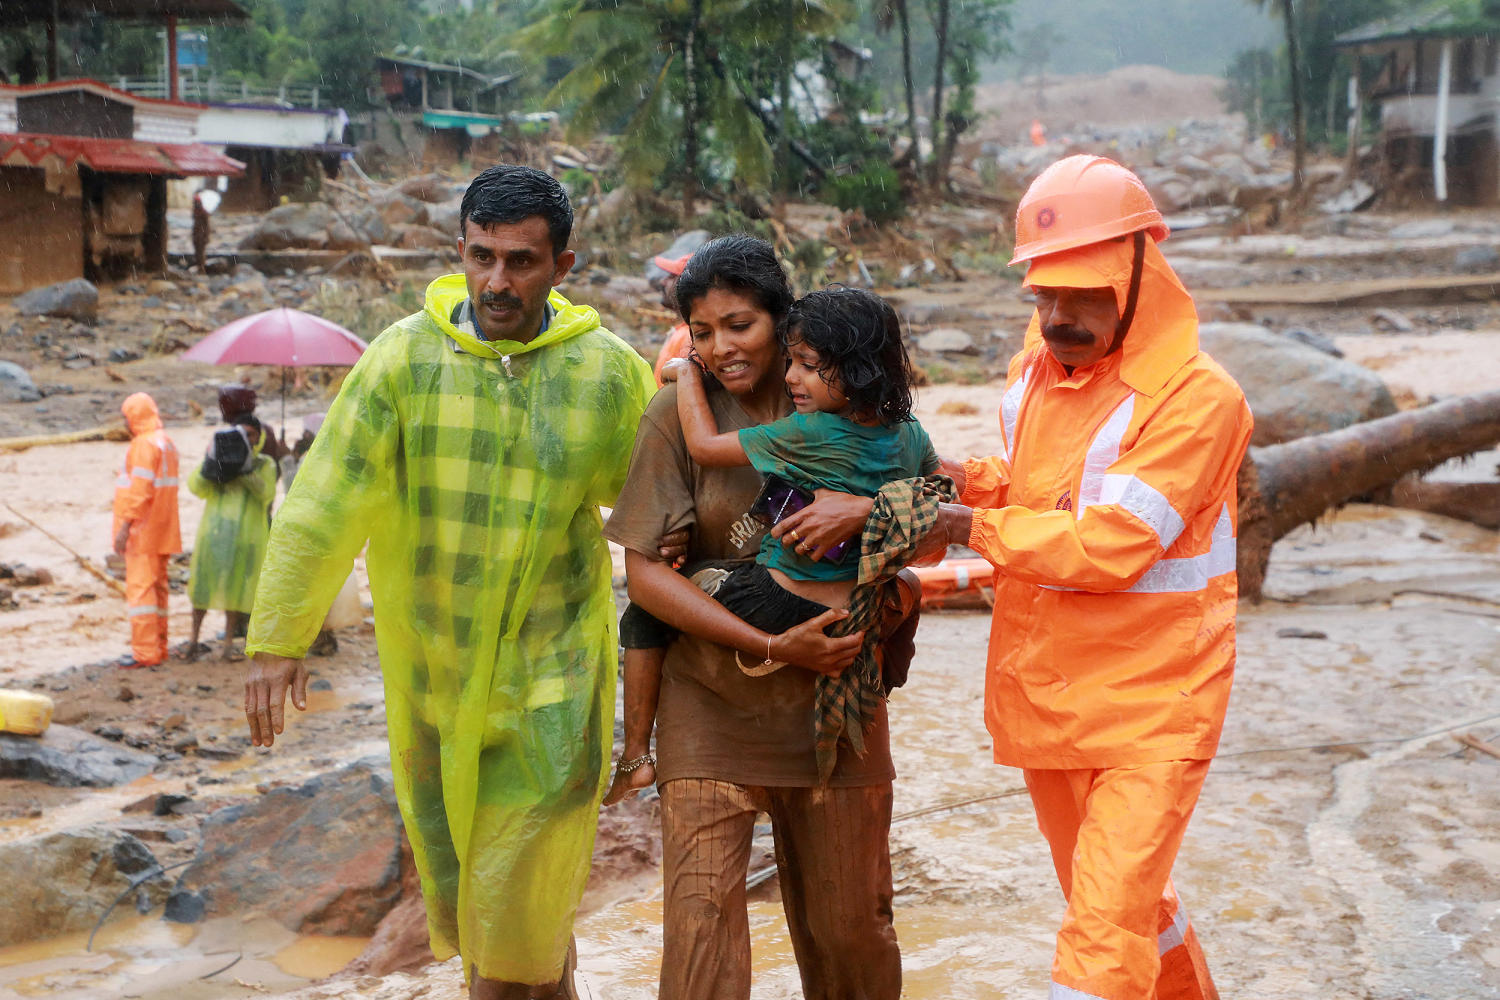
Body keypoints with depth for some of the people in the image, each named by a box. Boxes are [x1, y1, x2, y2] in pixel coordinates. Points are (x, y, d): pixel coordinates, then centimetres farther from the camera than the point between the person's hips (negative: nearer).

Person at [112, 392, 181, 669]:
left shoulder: (144, 444, -14)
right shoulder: (167, 443, 17)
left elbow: (140, 488, -22)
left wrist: (125, 525, -22)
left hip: (144, 530, -10)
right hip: (162, 530, 10)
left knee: (140, 587, -9)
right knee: (157, 586, 13)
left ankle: (145, 652, -10)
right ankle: (159, 647, 18)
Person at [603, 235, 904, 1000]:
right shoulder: (679, 414, -6)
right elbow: (645, 572, -9)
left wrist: (867, 509, -21)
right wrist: (772, 646, -16)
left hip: (833, 694, 2)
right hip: (711, 699, -2)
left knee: (850, 923, 11)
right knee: (699, 918, -9)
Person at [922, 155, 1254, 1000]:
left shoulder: (1197, 397, -20)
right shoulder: (1034, 369, 4)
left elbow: (1108, 545, -25)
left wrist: (974, 528, -16)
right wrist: (975, 481, -1)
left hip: (1151, 709, -7)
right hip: (1045, 699, 7)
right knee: (1126, 902, 23)